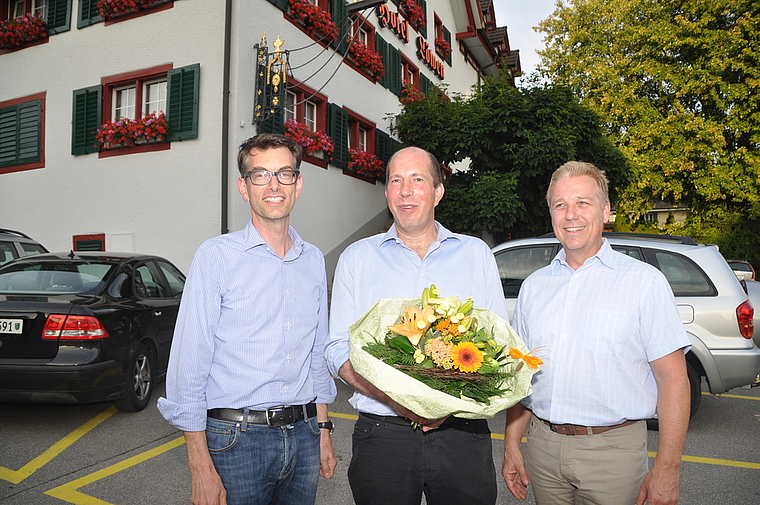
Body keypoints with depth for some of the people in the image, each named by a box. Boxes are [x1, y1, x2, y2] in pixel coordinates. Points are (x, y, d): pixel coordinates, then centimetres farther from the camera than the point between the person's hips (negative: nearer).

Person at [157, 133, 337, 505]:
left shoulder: (313, 260, 6)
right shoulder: (216, 256, -9)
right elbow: (189, 365, -11)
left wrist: (323, 431, 12)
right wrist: (201, 466, -13)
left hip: (303, 435, 5)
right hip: (236, 439, -4)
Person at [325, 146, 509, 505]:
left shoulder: (477, 254, 7)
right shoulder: (356, 259, 5)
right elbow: (338, 350, 0)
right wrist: (395, 400, -16)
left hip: (463, 433, 1)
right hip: (382, 433, 0)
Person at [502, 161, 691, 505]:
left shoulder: (644, 281, -6)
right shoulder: (533, 286, 7)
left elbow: (673, 378, -8)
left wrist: (667, 469, -12)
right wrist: (511, 446, 7)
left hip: (613, 450, -3)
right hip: (543, 447, 4)